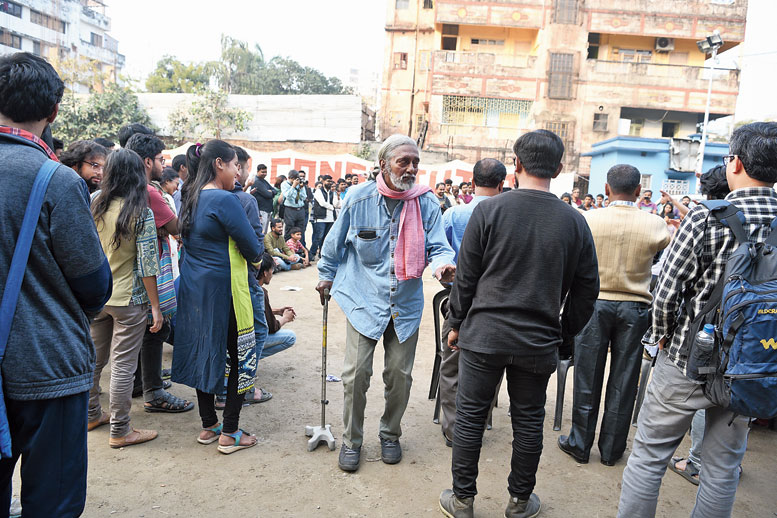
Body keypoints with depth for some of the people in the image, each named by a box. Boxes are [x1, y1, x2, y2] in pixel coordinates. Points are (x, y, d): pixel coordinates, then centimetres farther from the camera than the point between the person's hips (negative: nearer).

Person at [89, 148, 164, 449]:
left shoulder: (93, 206, 0)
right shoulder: (141, 212, -14)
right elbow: (146, 264, -15)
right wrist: (155, 306, -10)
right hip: (129, 299, -5)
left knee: (94, 357, 19)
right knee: (123, 365, 3)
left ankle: (91, 415, 36)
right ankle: (120, 431, 13)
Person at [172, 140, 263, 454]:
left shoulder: (190, 197, 9)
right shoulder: (224, 200, -18)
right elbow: (253, 249, -18)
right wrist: (258, 257, 6)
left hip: (194, 287, 9)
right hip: (223, 290, -9)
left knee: (204, 353, 16)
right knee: (241, 357, 3)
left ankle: (208, 426, 28)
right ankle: (230, 434, 11)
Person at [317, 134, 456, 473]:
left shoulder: (427, 203, -4)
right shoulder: (359, 198, -6)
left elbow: (437, 246, -5)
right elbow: (336, 242, 8)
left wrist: (442, 265, -28)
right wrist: (326, 276, 17)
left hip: (406, 304, 2)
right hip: (364, 298, -1)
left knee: (400, 374, 10)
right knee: (356, 373, -1)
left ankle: (390, 435, 35)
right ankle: (351, 440, 22)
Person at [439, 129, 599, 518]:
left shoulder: (489, 209, -9)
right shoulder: (574, 221, -2)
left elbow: (466, 275, -5)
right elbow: (586, 289, 4)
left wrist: (456, 323, 7)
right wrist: (562, 334, 15)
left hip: (483, 335, -2)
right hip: (538, 341, 2)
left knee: (470, 416, 11)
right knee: (528, 421, 16)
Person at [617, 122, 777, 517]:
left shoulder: (707, 215, -16)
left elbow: (667, 289, -17)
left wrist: (662, 336, 0)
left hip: (688, 356, -4)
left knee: (648, 456, 10)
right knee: (724, 467, 19)